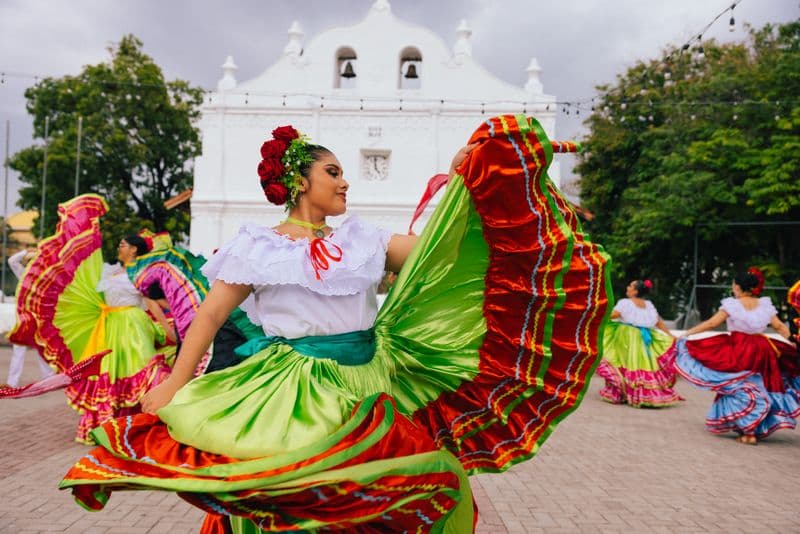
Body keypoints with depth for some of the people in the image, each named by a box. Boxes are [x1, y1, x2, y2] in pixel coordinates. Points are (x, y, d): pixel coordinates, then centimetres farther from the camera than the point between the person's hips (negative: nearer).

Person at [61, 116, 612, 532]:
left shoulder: (360, 239, 9)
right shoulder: (259, 247, -1)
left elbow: (431, 252, 2)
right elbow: (210, 315, -2)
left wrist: (461, 181, -4)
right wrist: (174, 386, -10)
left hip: (370, 391, 4)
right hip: (294, 396, -4)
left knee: (426, 481, 3)